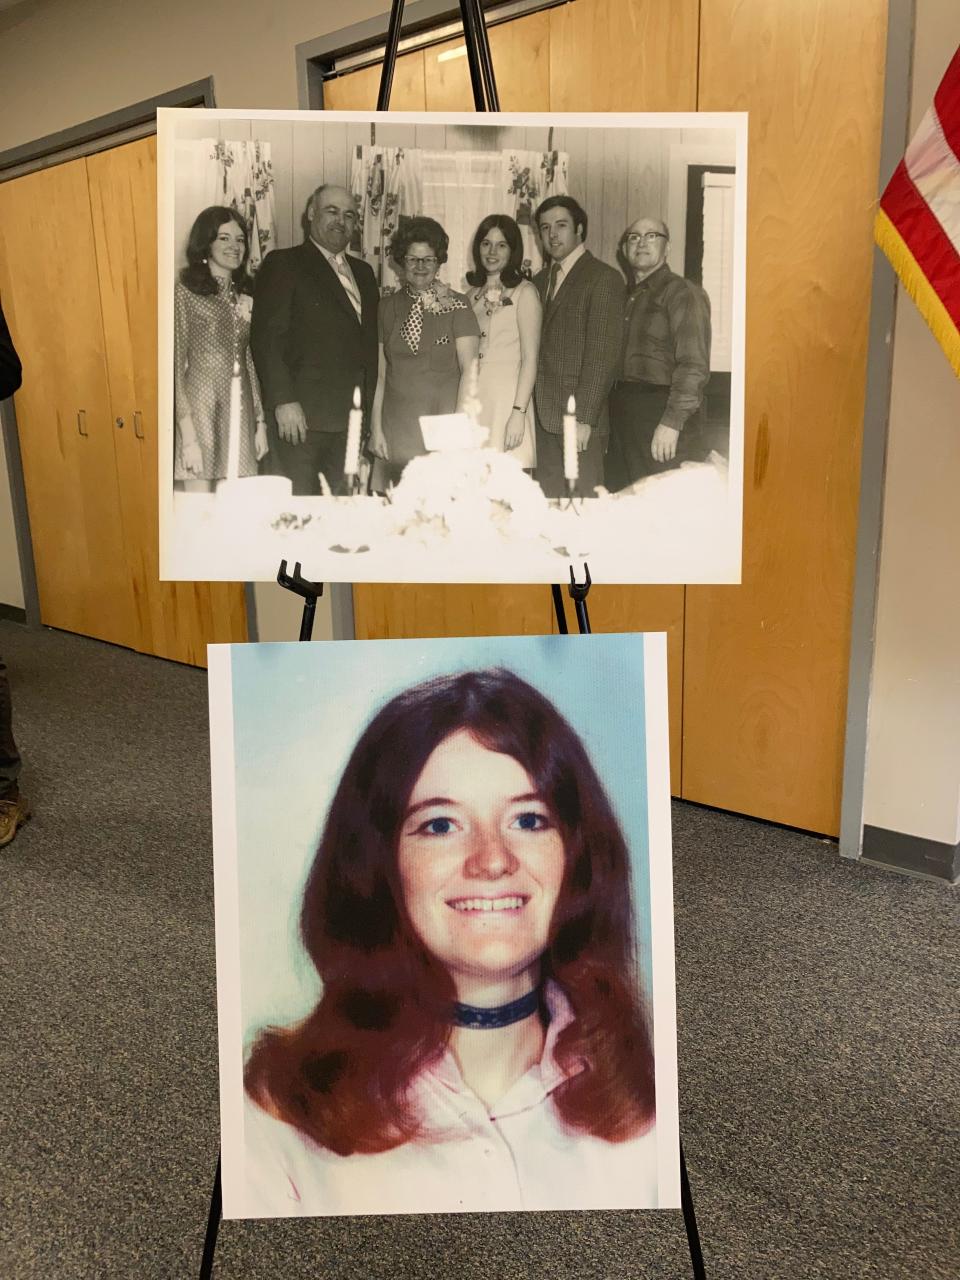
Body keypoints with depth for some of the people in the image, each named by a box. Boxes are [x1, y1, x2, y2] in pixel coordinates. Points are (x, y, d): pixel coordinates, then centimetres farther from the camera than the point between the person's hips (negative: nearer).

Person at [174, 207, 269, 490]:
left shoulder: (243, 298, 15)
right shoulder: (185, 293, -4)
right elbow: (177, 367, -8)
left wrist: (260, 423, 14)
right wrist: (188, 436, -15)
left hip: (240, 413, 6)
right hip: (200, 410, -5)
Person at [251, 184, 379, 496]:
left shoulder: (363, 272, 22)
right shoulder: (283, 264, 3)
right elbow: (267, 338, -5)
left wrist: (370, 403, 9)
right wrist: (283, 400, -14)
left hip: (352, 417, 5)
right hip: (302, 416, -5)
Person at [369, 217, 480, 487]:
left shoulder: (457, 306, 2)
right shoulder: (387, 307, 10)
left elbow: (469, 370, -4)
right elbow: (379, 373, 10)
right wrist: (376, 429, 4)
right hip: (397, 428, 2)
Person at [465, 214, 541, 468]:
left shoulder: (524, 292, -3)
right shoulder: (473, 294, 15)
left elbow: (530, 358, -10)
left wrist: (518, 412, -17)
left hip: (507, 396, -5)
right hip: (472, 396, 5)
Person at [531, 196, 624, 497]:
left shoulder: (603, 278, -5)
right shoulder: (540, 280, 17)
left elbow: (603, 355, -12)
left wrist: (583, 418, -17)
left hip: (581, 419, -6)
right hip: (545, 417, 6)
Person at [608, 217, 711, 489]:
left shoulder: (683, 292, -3)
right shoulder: (625, 296, 19)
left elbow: (694, 365, -12)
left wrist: (672, 422, -20)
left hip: (661, 410, -7)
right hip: (623, 414, 7)